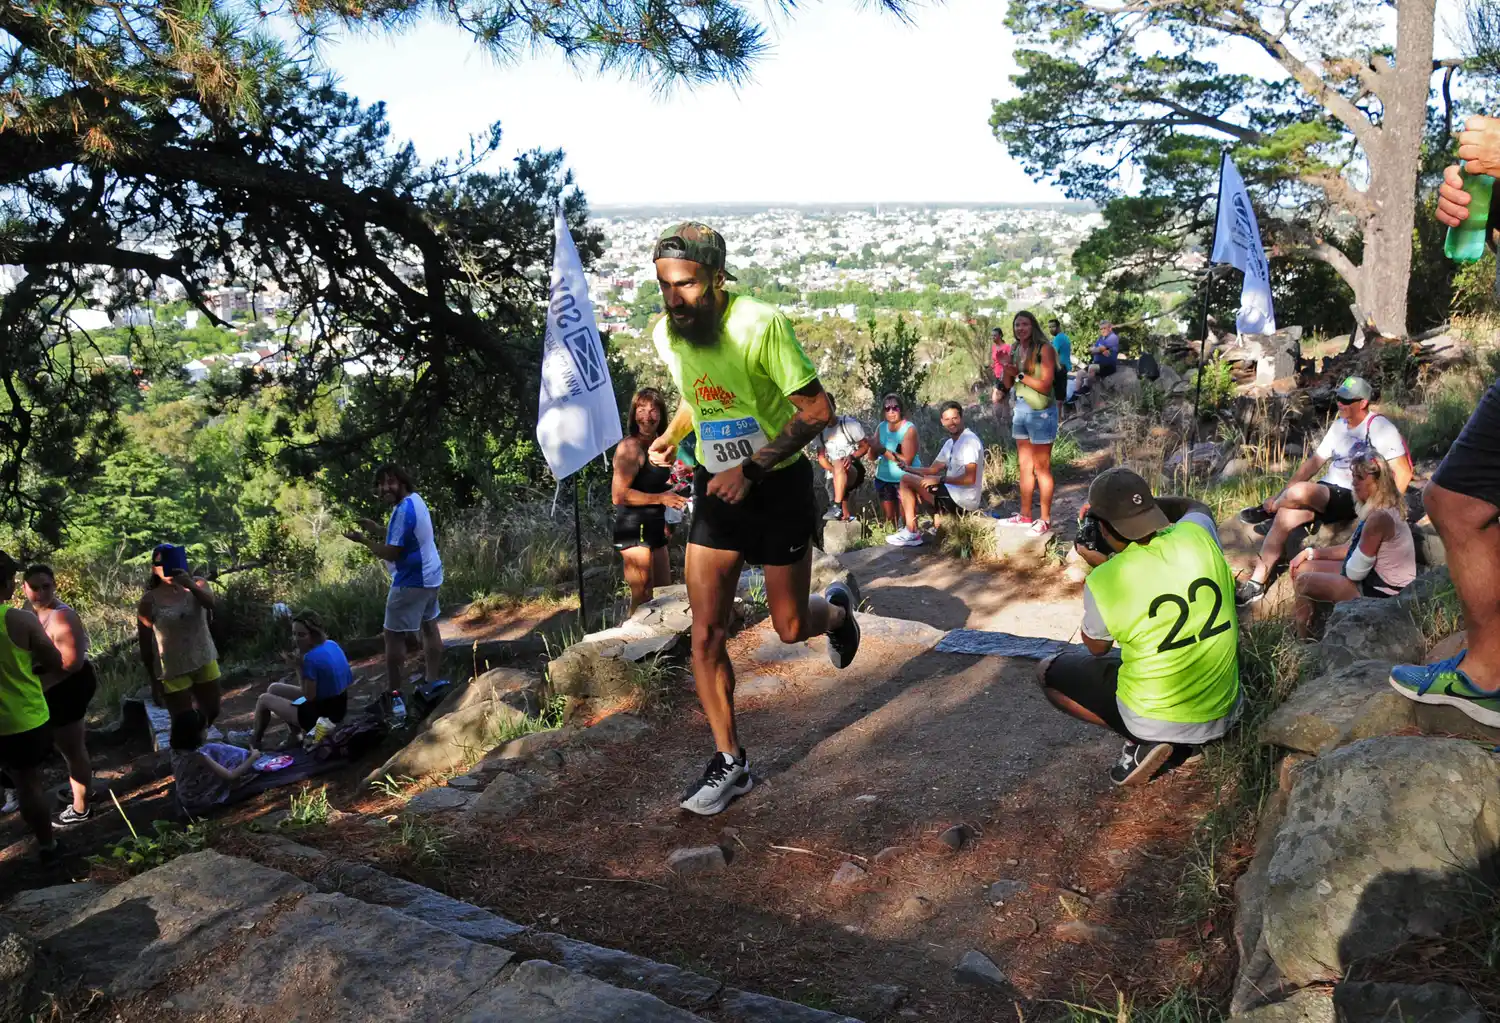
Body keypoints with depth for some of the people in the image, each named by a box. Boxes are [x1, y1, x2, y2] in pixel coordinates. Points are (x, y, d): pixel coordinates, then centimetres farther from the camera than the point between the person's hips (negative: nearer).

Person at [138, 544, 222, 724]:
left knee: (211, 712, 19)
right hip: (173, 670, -3)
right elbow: (145, 645, -7)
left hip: (205, 661, 4)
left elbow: (210, 603, -25)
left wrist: (191, 586, -43)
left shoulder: (196, 583, -5)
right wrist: (154, 682, -3)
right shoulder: (150, 601, -13)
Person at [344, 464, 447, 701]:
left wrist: (363, 540, -13)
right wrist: (379, 528, 9)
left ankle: (394, 696, 1)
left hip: (412, 580, -10)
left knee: (393, 635, -3)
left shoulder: (403, 510, -25)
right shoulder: (414, 499, 6)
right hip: (429, 575, 10)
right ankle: (433, 679, 29)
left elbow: (391, 553, -24)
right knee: (428, 625, 19)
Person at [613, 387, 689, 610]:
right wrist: (660, 499, -19)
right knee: (642, 596, -7)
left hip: (654, 528, 9)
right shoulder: (630, 446, -14)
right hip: (634, 529, -9)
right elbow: (618, 495, -22)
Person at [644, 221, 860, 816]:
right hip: (715, 489, 4)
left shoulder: (761, 324, -23)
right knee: (706, 636, -1)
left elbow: (817, 410, -21)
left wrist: (752, 469, -27)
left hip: (778, 486, -4)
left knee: (791, 629, 8)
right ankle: (729, 762, 15)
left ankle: (837, 609, 46)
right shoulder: (665, 334, -4)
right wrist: (669, 437, 1)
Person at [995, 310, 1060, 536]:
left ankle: (1045, 520, 4)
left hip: (1040, 413, -7)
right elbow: (1008, 384, 12)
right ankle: (1025, 516, 23)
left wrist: (1019, 374, -16)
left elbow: (1045, 384, -17)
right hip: (1020, 410, 7)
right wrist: (1005, 366, -5)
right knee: (1024, 466, 14)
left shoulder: (1044, 349, -12)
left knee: (1041, 468, -2)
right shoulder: (1015, 350, 9)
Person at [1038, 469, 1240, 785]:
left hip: (1155, 721, -5)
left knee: (1049, 672, 15)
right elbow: (1197, 506, 18)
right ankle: (1181, 741, 15)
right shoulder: (1197, 535, -11)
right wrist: (1143, 504, 13)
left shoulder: (1103, 581, -21)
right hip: (1224, 716, 5)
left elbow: (1096, 648, 2)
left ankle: (1144, 741, 1)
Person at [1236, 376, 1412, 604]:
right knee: (1285, 516, -17)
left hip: (1352, 499, -7)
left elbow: (1403, 472, -11)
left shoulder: (1379, 428, -9)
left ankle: (1267, 512, 2)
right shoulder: (1340, 425, 15)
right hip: (1327, 494, 7)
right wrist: (1281, 497, 8)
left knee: (1300, 491, -33)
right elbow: (1314, 462, 15)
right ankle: (1256, 583, -17)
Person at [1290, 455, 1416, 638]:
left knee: (1304, 582, -6)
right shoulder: (1379, 511, 6)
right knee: (1302, 568, 10)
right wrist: (1309, 553, 7)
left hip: (1382, 594, -10)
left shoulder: (1380, 517, -26)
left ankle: (1303, 642, 12)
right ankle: (1307, 631, 17)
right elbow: (1351, 548, 14)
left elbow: (1354, 572, -23)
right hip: (1375, 579, 10)